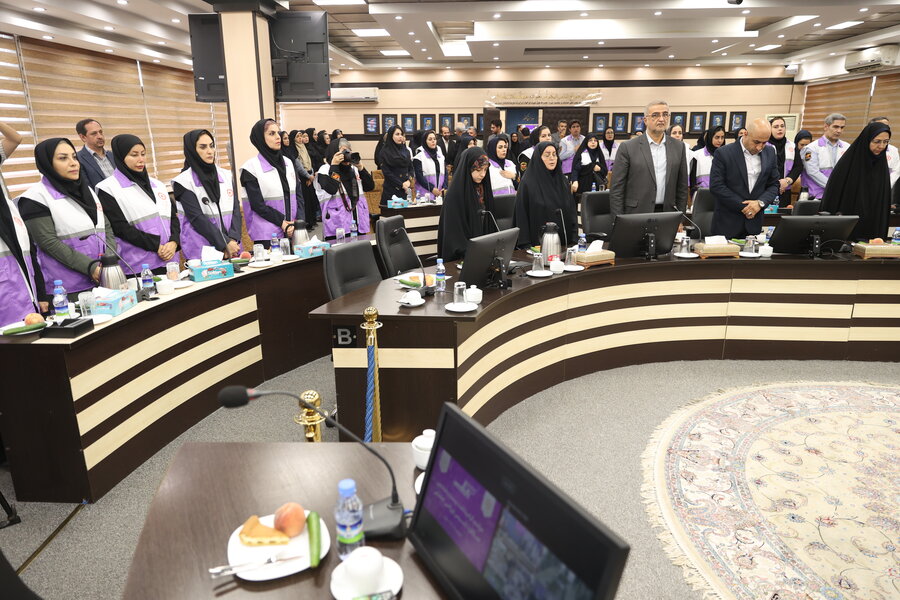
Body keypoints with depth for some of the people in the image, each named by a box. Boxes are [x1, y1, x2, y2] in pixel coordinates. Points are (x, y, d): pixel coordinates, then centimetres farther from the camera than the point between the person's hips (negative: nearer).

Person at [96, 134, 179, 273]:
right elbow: (120, 227, -8)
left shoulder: (158, 185, 18)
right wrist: (156, 246, -14)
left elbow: (173, 216, 12)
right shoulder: (108, 189, 1)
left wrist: (174, 242, -8)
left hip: (168, 261, 5)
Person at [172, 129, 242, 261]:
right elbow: (197, 218, -10)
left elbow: (236, 210, 4)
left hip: (232, 249, 4)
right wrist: (225, 244, -15)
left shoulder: (226, 175, 10)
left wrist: (233, 239, -10)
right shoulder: (184, 181, -3)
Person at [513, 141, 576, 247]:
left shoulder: (562, 181, 8)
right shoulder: (527, 183, -7)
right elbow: (521, 217, -8)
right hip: (537, 244, -4)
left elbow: (572, 211, 10)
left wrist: (573, 241, 2)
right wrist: (526, 246, -14)